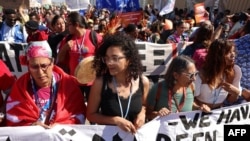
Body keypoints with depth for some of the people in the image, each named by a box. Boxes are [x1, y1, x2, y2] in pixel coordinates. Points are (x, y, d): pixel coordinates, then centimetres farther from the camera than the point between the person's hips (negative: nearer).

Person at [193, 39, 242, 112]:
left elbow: (230, 100, 5)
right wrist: (199, 107, -29)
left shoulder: (236, 70, -4)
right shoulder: (202, 73, -18)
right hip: (200, 112, -3)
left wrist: (236, 93, -14)